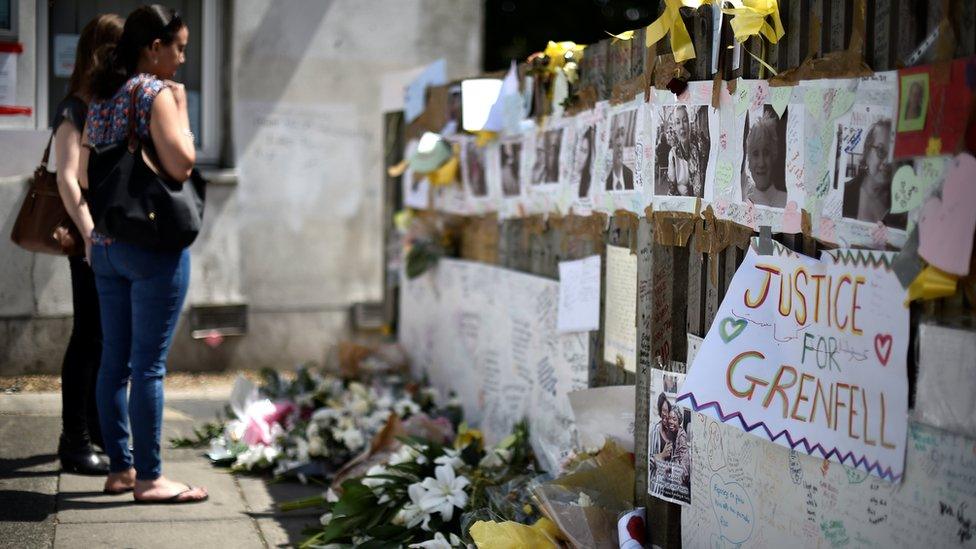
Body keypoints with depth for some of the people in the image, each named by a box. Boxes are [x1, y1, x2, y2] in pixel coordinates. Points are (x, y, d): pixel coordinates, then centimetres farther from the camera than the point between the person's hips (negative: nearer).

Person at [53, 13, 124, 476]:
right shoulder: (74, 111, -8)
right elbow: (67, 178, -16)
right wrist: (90, 234, -25)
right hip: (94, 238, -7)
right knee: (89, 335, -4)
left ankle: (98, 426, 27)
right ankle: (74, 442, 3)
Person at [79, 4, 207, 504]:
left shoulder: (101, 97, 13)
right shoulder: (155, 92, -10)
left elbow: (84, 176, 18)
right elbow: (181, 165, -18)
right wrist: (180, 107, -7)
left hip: (106, 245, 8)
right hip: (153, 245, -8)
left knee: (114, 362, 11)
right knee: (149, 365, -4)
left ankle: (120, 468, 20)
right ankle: (149, 478, 2)